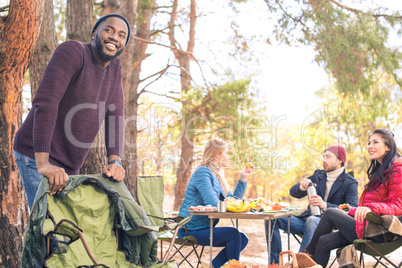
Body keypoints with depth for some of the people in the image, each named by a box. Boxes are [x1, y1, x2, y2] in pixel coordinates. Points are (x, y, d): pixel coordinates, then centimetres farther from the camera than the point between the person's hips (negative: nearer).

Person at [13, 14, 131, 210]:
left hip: (68, 166, 8)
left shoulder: (114, 67, 10)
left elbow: (115, 115, 3)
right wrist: (43, 162, -35)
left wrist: (114, 161, -14)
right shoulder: (72, 51, -14)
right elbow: (45, 102, -26)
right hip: (36, 156, -8)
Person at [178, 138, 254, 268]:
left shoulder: (217, 176, 16)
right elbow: (213, 204, -26)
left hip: (204, 228, 10)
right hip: (190, 231, -9)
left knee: (243, 239, 1)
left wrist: (243, 179, 7)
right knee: (233, 234, -22)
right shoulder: (202, 173, -14)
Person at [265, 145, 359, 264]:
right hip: (306, 220, 6)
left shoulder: (349, 183, 2)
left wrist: (325, 205, -27)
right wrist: (302, 186, -11)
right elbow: (293, 192, 14)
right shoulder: (318, 175, 18)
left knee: (312, 220, -40)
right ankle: (274, 263, -15)